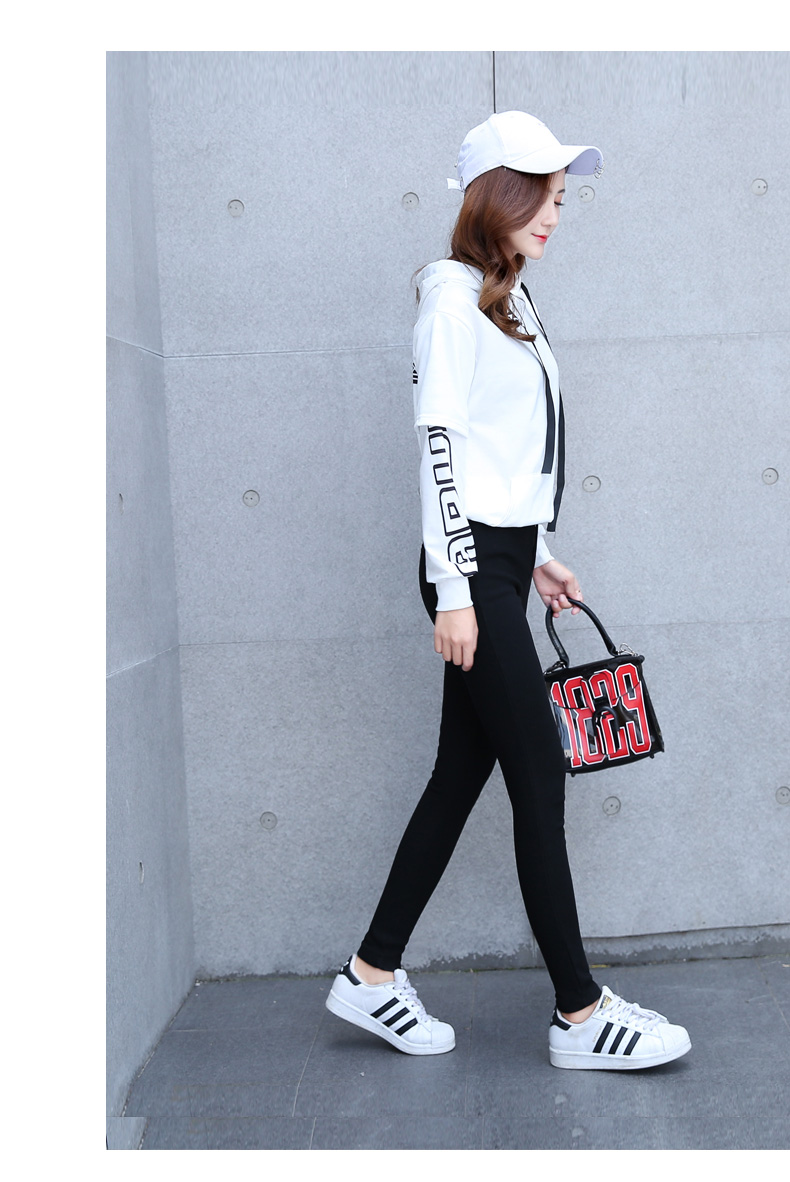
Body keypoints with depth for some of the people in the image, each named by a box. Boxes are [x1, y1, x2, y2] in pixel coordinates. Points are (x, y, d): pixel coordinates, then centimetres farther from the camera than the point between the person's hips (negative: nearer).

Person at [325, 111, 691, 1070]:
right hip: (472, 565, -9)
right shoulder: (452, 294, -7)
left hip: (504, 562, 9)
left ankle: (372, 976, 20)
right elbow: (439, 442, -14)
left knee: (464, 769, 9)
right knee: (540, 772, -6)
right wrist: (453, 588, -17)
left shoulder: (509, 300, 19)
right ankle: (579, 1014, 6)